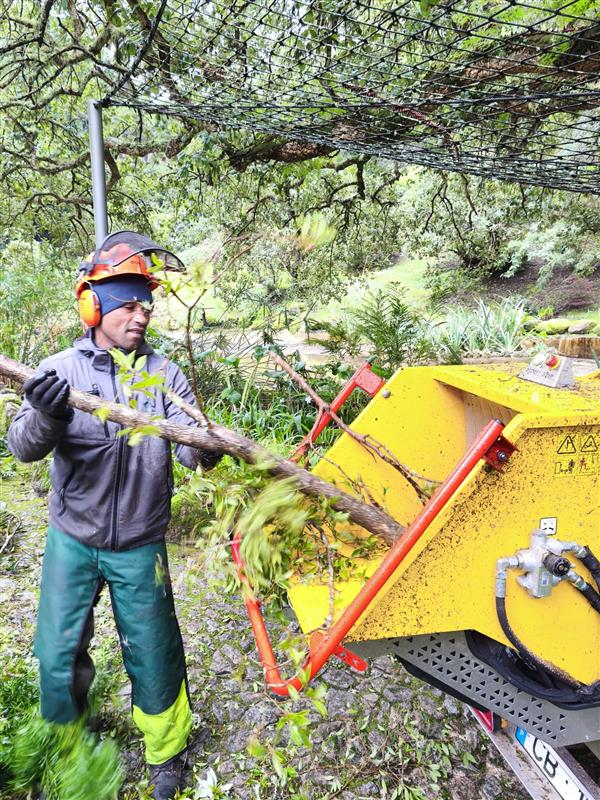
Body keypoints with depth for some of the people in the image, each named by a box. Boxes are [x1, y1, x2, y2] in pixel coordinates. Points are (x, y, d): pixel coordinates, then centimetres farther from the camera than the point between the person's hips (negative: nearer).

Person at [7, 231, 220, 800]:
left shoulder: (164, 375, -8)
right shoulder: (59, 370, -7)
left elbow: (190, 448, -16)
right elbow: (22, 447, -15)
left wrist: (208, 449, -40)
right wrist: (46, 418, -38)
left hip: (139, 548, 0)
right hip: (71, 540, 1)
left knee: (152, 656, 10)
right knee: (57, 656, 11)